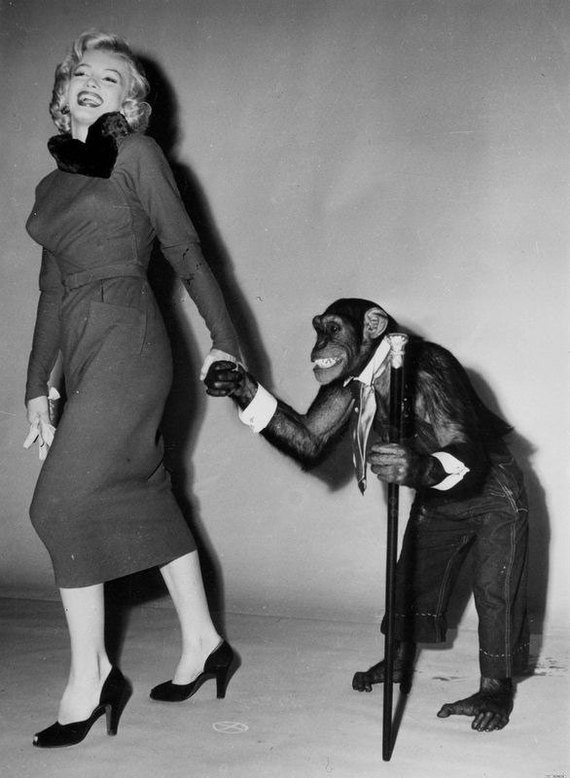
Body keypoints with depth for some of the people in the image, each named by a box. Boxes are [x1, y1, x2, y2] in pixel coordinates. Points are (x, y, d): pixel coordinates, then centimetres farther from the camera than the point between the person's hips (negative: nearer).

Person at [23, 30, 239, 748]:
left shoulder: (135, 154, 2)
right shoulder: (52, 185, 20)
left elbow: (186, 253, -1)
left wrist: (223, 339, -8)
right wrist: (36, 391, 17)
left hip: (126, 342, -7)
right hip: (81, 352, 7)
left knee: (61, 499, -11)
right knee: (145, 496, 10)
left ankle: (90, 676, -1)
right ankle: (201, 644, 22)